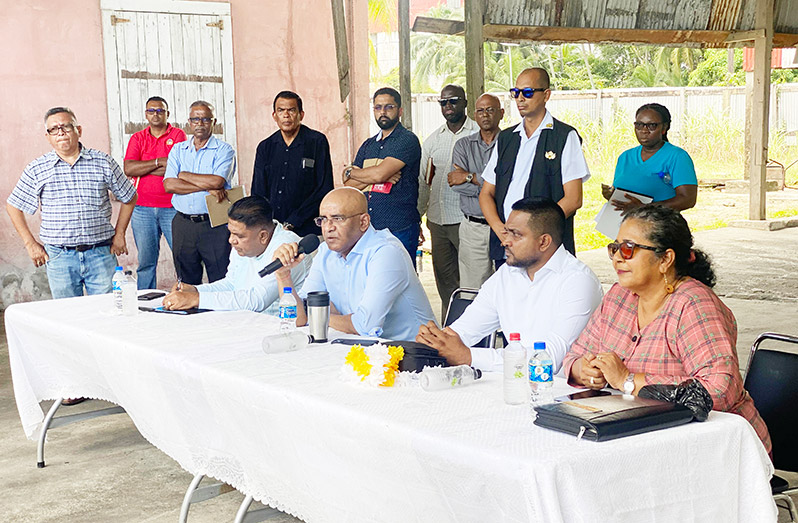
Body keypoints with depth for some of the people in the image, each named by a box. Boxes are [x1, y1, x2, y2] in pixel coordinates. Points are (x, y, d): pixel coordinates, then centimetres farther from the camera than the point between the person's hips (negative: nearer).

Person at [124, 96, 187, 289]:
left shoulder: (178, 135, 4)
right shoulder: (137, 138, 12)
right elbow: (128, 169, -2)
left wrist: (142, 169, -4)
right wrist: (159, 162, -9)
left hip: (172, 207, -2)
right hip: (143, 208, 2)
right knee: (146, 261, 6)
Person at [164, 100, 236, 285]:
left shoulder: (224, 150, 0)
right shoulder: (178, 150, 11)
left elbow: (217, 181, -17)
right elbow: (169, 185, -3)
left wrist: (184, 175, -4)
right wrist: (207, 187, -12)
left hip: (214, 223, -4)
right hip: (183, 221, 4)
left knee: (220, 282, -3)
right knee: (186, 283, 11)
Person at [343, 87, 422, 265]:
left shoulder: (407, 140, -6)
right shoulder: (368, 145, 17)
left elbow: (380, 173, -17)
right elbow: (348, 185, 8)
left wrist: (351, 172, 1)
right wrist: (377, 176, -9)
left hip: (399, 229, -6)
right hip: (368, 228, 6)